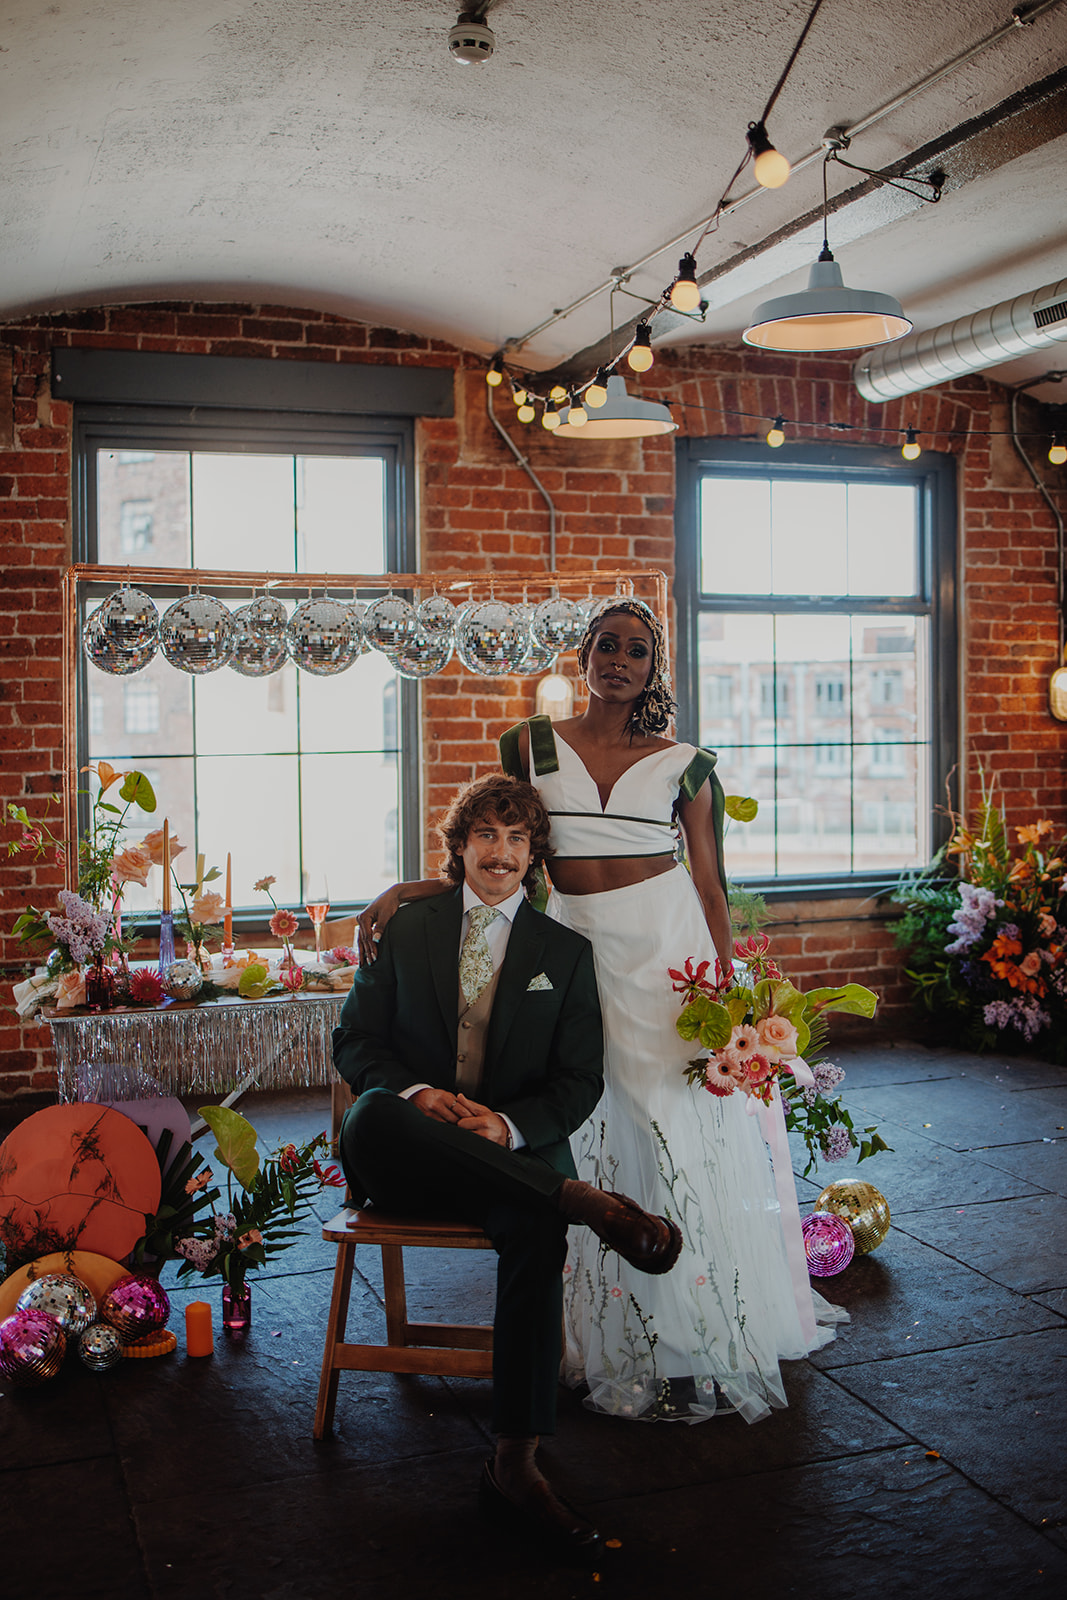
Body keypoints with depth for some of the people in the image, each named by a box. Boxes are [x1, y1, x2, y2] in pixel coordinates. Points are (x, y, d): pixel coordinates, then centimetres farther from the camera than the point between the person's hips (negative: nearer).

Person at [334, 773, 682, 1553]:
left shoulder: (567, 953, 12)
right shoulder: (405, 930, 13)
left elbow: (580, 1081, 6)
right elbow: (354, 1041, 8)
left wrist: (508, 1126, -15)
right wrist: (416, 1094, -14)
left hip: (514, 1154, 0)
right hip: (408, 1158, 1)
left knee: (535, 1229, -35)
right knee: (373, 1117, -36)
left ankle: (515, 1467, -26)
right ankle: (587, 1202, -36)